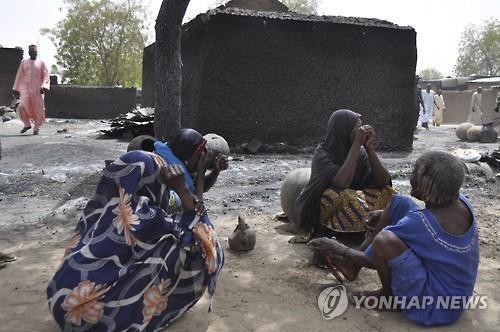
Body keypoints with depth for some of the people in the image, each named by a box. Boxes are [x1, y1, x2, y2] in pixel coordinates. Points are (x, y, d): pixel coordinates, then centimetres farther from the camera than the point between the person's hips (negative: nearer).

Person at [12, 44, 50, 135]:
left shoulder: (41, 63, 6)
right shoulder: (24, 62, 11)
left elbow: (46, 76, -1)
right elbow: (19, 76, 12)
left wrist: (44, 87, -18)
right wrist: (16, 89, 10)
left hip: (37, 88, -1)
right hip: (25, 88, 1)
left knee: (38, 108, -4)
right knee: (24, 106, -17)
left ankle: (37, 127, 14)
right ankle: (27, 124, 4)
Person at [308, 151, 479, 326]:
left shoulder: (420, 223, -30)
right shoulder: (462, 202, -8)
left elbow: (372, 258, -16)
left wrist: (341, 250, 0)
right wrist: (389, 215, 16)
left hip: (435, 305, -9)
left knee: (384, 240, -33)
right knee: (400, 204, 3)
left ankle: (389, 294, 1)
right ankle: (354, 264, 14)